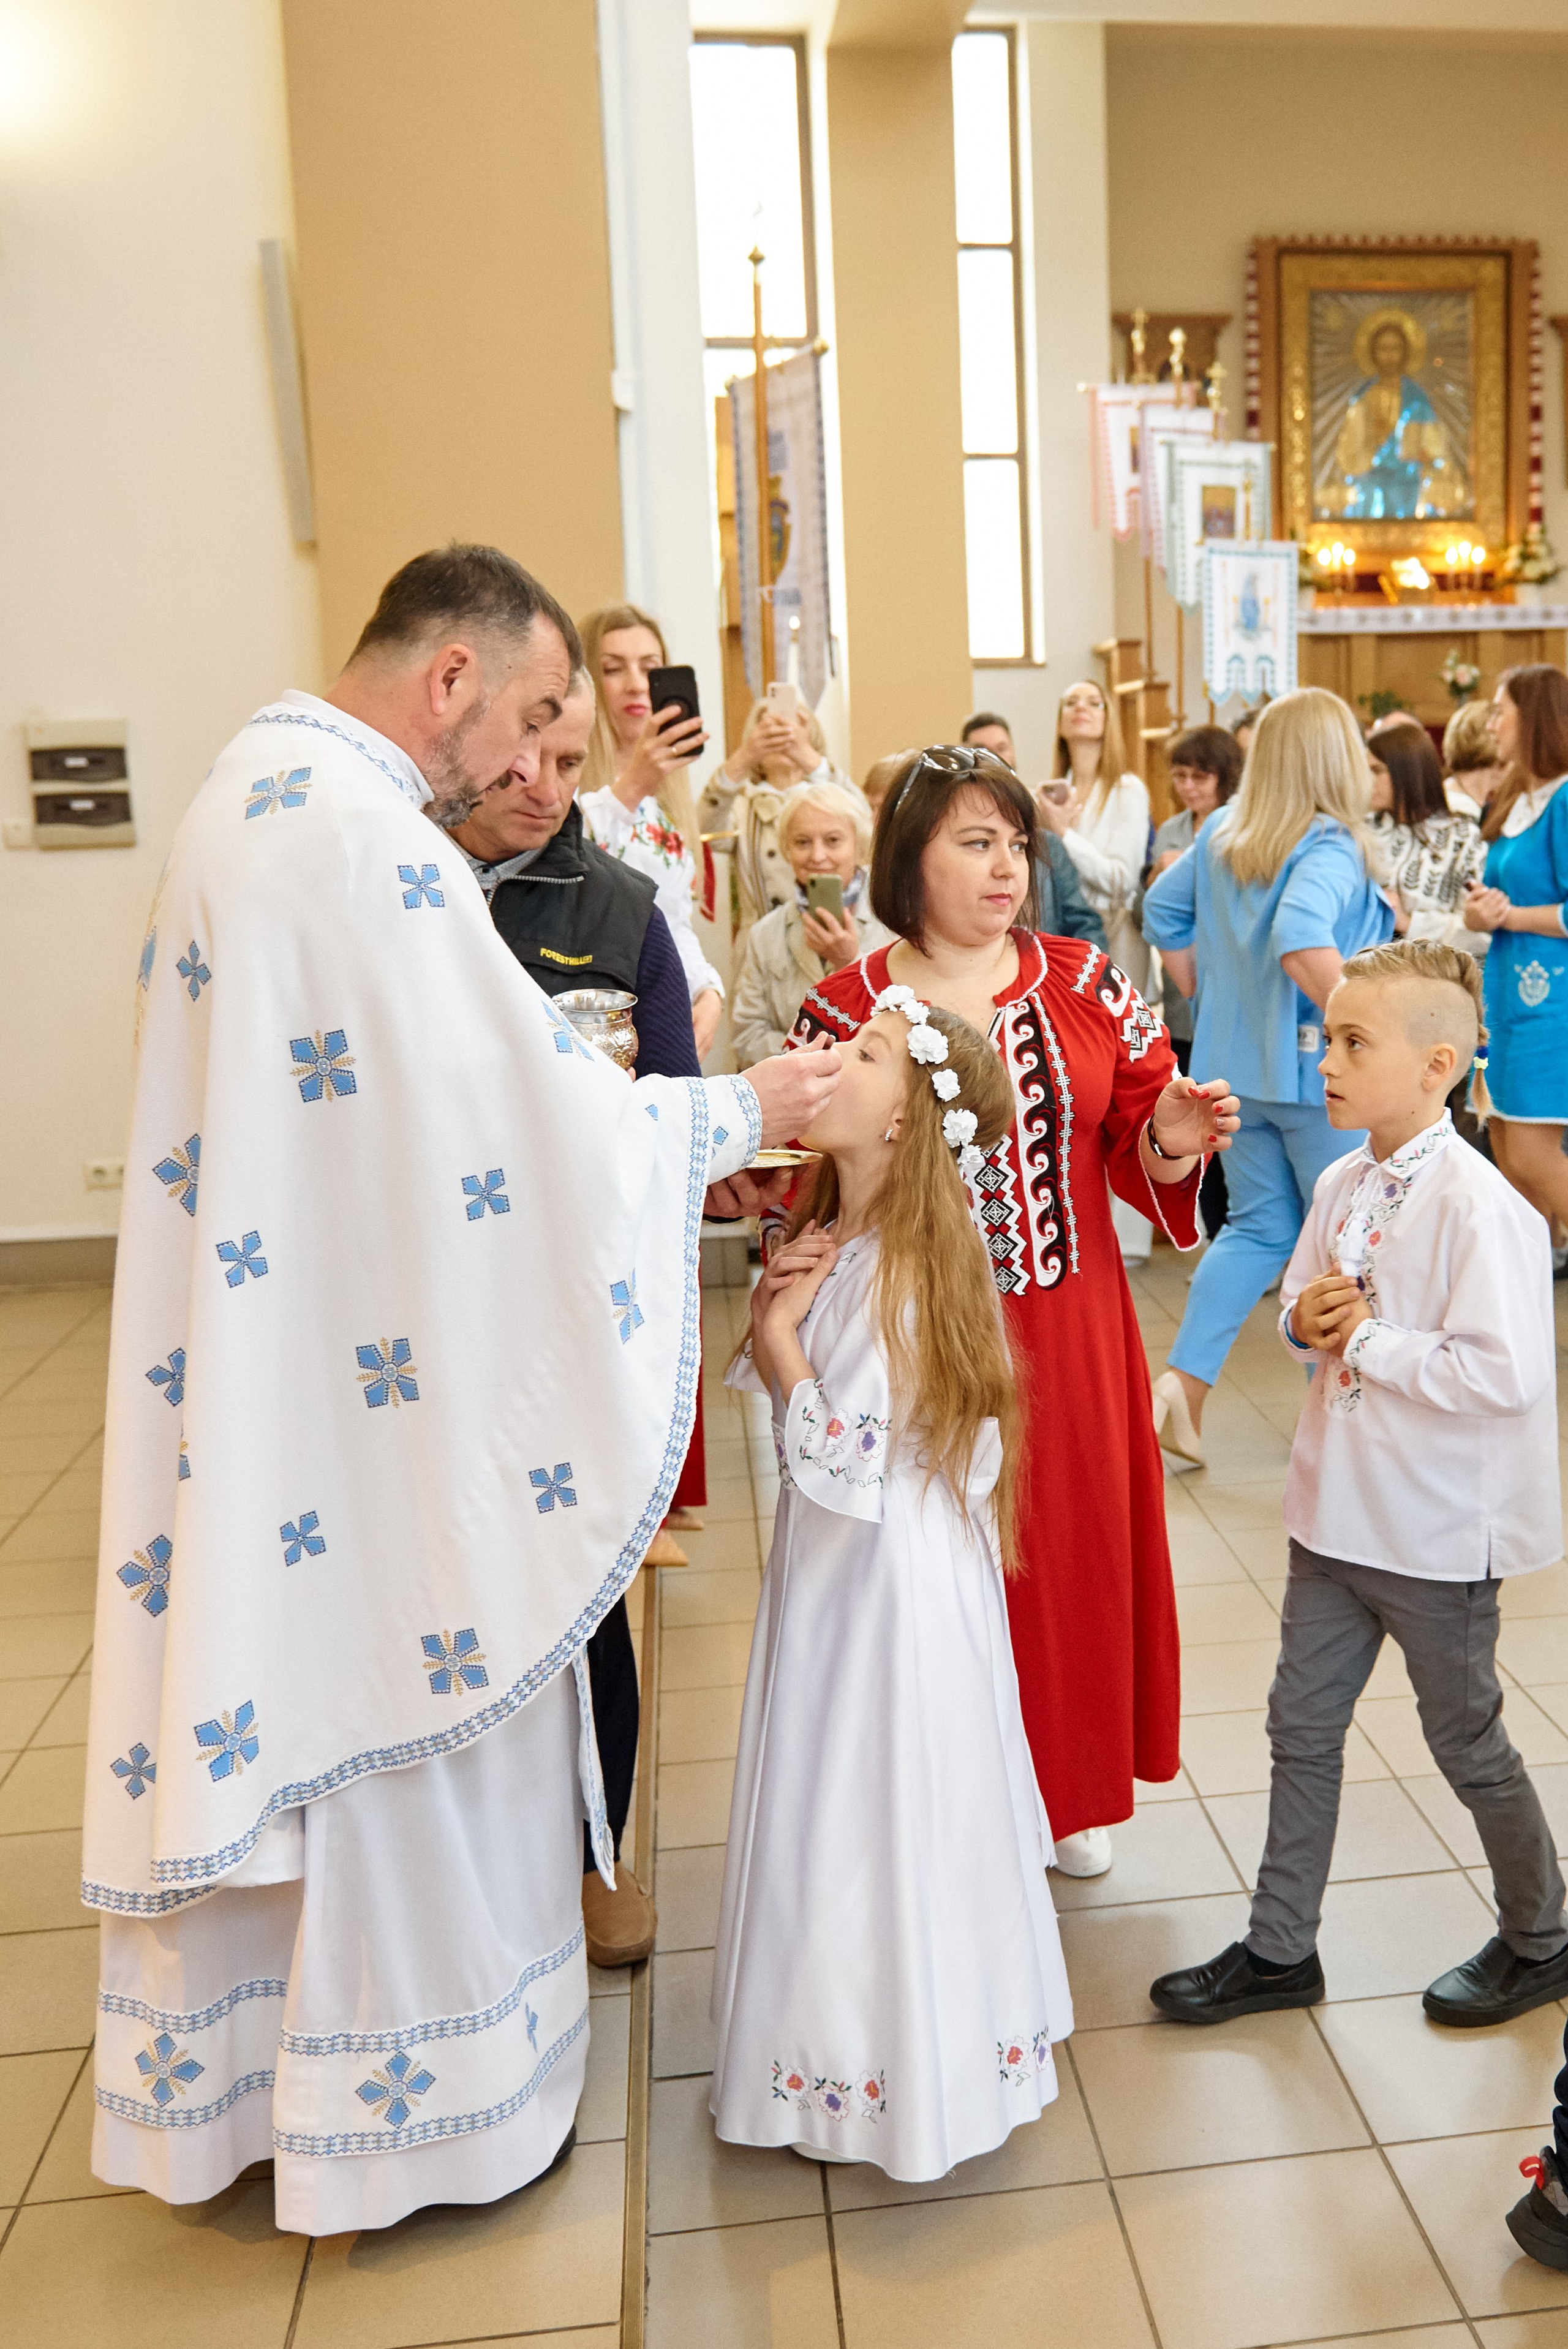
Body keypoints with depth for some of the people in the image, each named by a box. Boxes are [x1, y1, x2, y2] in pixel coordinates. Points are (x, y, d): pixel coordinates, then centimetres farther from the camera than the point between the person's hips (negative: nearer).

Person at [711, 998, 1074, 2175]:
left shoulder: (907, 1269, -26)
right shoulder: (833, 1239, 2)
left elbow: (840, 1462, -26)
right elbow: (777, 1392, 12)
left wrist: (779, 1331, -18)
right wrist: (769, 1310, -7)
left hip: (888, 1580, -9)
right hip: (832, 1564, 9)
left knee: (886, 1808, 8)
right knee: (833, 1802, 22)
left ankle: (912, 2070, 30)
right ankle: (845, 2021, 43)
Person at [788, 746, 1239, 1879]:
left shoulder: (1085, 984, 3)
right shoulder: (850, 1008, -5)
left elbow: (1132, 1149, 5)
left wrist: (1170, 1141, -16)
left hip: (1073, 1329, 3)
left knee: (1077, 1540, 14)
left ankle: (1073, 1792, 37)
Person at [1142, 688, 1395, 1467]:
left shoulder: (1222, 833, 4)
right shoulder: (1330, 846, -18)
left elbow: (1163, 910, 14)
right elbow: (1300, 938, -34)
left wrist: (1206, 991, 18)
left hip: (1235, 1066, 7)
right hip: (1316, 1073, -7)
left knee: (1257, 1228, 16)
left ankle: (1182, 1385, 6)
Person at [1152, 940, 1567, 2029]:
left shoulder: (1480, 1205, -22)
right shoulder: (1343, 1184, 1)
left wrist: (1366, 1340, -22)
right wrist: (1307, 1318, -8)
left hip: (1438, 1531, -7)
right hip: (1338, 1511, 7)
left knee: (1467, 1740, 13)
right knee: (1303, 1725, 15)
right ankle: (1281, 1948, 31)